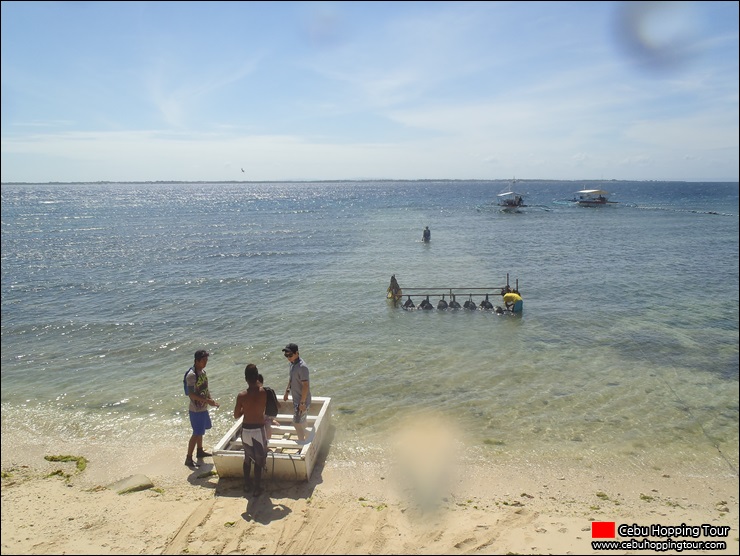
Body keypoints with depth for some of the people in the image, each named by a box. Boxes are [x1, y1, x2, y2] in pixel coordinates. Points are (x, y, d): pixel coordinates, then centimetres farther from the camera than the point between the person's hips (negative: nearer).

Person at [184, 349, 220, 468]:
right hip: (196, 409, -9)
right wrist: (208, 401, -28)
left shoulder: (203, 371, 4)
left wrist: (211, 399, 3)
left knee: (200, 431, 22)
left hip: (203, 408, 9)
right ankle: (188, 459, 6)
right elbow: (191, 394, -27)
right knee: (196, 434, -4)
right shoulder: (191, 375, -23)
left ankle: (200, 451, 38)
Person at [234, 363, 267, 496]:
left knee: (247, 457, 23)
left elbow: (236, 416, -4)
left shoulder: (241, 396, -16)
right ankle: (257, 488, 19)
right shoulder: (264, 392, -14)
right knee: (258, 460, 13)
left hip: (246, 430, 1)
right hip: (259, 430, -1)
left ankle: (247, 484, 34)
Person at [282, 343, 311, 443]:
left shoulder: (302, 367, -27)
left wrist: (302, 403, -25)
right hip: (296, 398, 9)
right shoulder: (292, 363, 1)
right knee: (302, 421, 21)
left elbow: (305, 386, -27)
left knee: (297, 422, -4)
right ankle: (303, 439, 36)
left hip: (302, 400, -9)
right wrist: (287, 391, 20)